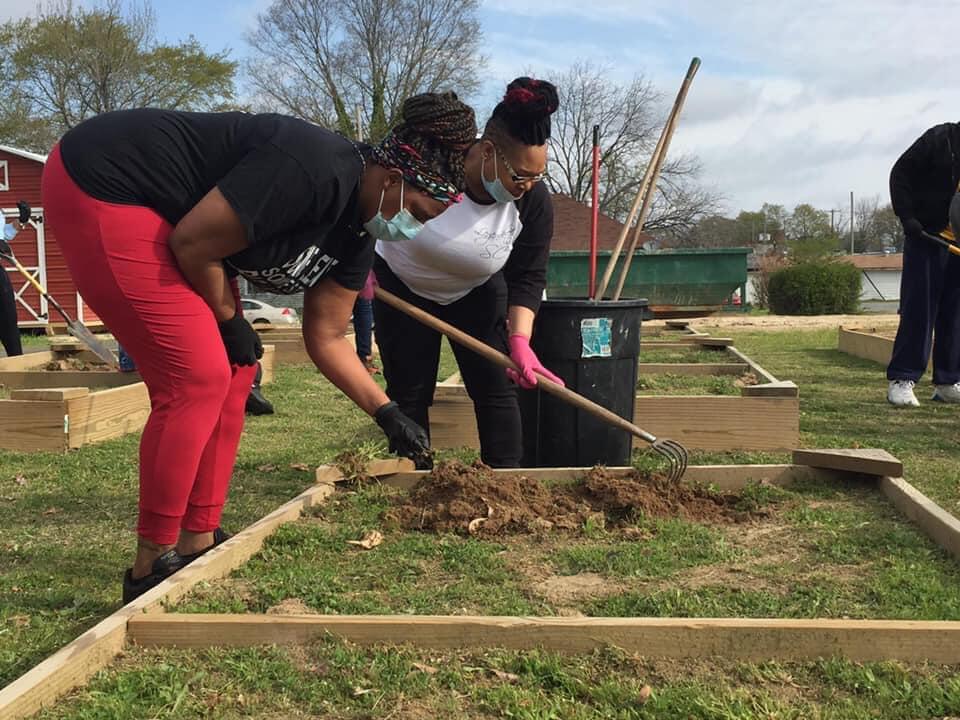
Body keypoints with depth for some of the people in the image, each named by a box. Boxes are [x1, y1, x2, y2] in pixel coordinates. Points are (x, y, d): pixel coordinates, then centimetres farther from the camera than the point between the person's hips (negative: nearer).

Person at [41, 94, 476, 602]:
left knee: (232, 371, 5)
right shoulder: (317, 171, -26)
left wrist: (387, 414, 6)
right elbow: (191, 244, -23)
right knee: (197, 378, -13)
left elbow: (326, 337, 10)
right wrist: (229, 320, -7)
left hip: (160, 216, 10)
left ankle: (197, 543, 14)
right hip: (101, 188, -10)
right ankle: (152, 567, -1)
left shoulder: (355, 232, 4)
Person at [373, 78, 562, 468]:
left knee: (495, 387, -5)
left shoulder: (534, 200, -24)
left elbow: (528, 277, -17)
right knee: (409, 392, 0)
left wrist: (519, 340, -29)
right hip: (403, 285, -1)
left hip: (476, 292, 2)